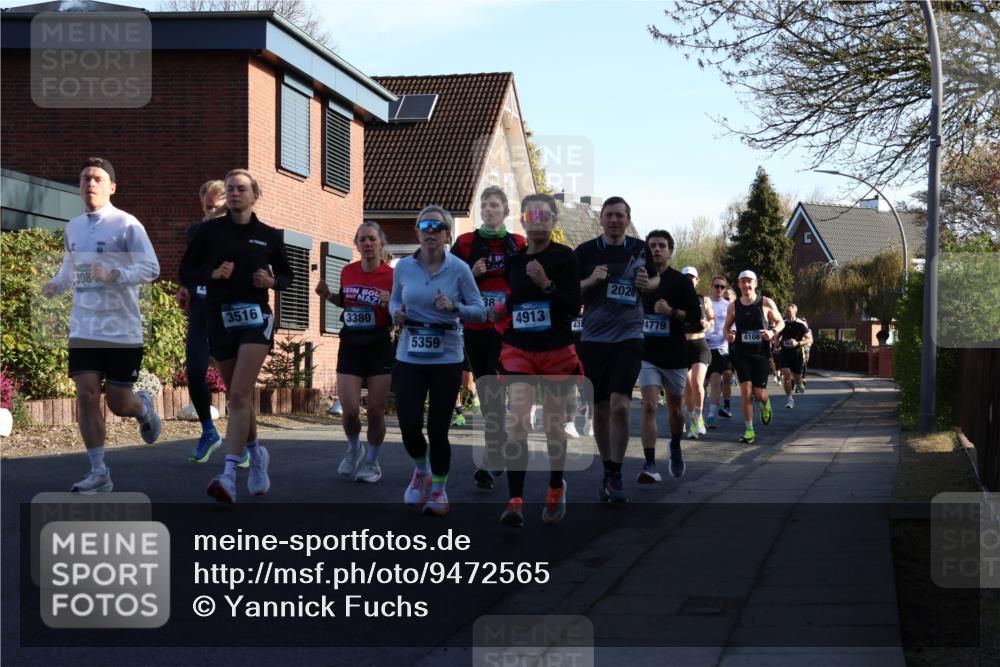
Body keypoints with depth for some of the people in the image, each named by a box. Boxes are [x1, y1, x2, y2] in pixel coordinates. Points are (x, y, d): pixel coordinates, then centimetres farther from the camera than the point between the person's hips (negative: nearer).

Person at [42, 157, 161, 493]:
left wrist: (114, 274, -26)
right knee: (86, 395, -6)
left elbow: (151, 269, -12)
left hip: (122, 330, -4)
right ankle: (98, 472, 3)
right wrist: (56, 285, 3)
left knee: (118, 404, 0)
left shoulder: (126, 225, -8)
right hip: (84, 329, 4)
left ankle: (143, 406, 38)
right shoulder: (73, 227, 10)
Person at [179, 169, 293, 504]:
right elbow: (186, 272, 6)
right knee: (237, 396, 12)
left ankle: (229, 476, -25)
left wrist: (272, 281, -5)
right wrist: (213, 273, -12)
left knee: (239, 395, -17)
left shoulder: (269, 235, 6)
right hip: (221, 318, 2)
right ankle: (256, 453, 38)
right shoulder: (209, 231, 5)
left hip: (256, 318, -2)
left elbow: (286, 274, 18)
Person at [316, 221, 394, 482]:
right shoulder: (348, 271, 3)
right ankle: (353, 449, 24)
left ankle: (371, 462, 22)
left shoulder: (392, 276, -9)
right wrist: (328, 296, 4)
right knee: (350, 410, -6)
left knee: (376, 411, 1)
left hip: (379, 347, -2)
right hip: (350, 346, 2)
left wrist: (390, 305, -26)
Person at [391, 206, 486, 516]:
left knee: (437, 428, 2)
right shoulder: (404, 267, 1)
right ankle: (421, 471, 27)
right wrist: (396, 313, -6)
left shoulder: (459, 269, -5)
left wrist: (454, 308, -21)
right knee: (409, 424, -6)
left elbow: (480, 312, -3)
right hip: (409, 357, 2)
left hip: (447, 359, -1)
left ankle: (439, 490, 25)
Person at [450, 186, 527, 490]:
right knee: (485, 393, 5)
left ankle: (488, 464, -6)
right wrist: (472, 273, -12)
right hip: (475, 328, 2)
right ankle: (501, 452, 15)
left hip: (507, 328, -2)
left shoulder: (518, 245, 5)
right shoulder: (465, 243, 5)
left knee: (495, 395, -8)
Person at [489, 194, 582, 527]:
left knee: (554, 427, 11)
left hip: (557, 352, -2)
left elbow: (575, 307, -13)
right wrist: (501, 311, 4)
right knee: (517, 423, -14)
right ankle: (515, 502, -17)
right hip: (518, 350, 2)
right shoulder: (513, 260, 6)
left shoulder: (563, 257, -7)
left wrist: (546, 283, -24)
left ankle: (556, 490, 34)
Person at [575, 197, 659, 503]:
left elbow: (656, 279, 22)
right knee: (601, 409, 9)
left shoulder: (639, 249, 6)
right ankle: (607, 470, 26)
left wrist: (647, 283, -1)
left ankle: (616, 477, -6)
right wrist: (591, 281, -15)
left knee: (619, 406, -15)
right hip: (593, 338, 1)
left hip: (628, 337, -1)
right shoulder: (586, 251, 1)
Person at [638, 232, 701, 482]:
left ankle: (675, 447, 43)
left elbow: (696, 317, -8)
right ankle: (650, 465, -19)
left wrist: (671, 311, -22)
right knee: (649, 406, -15)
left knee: (675, 407, 15)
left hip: (675, 355, 0)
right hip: (647, 355, 0)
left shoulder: (681, 281, -2)